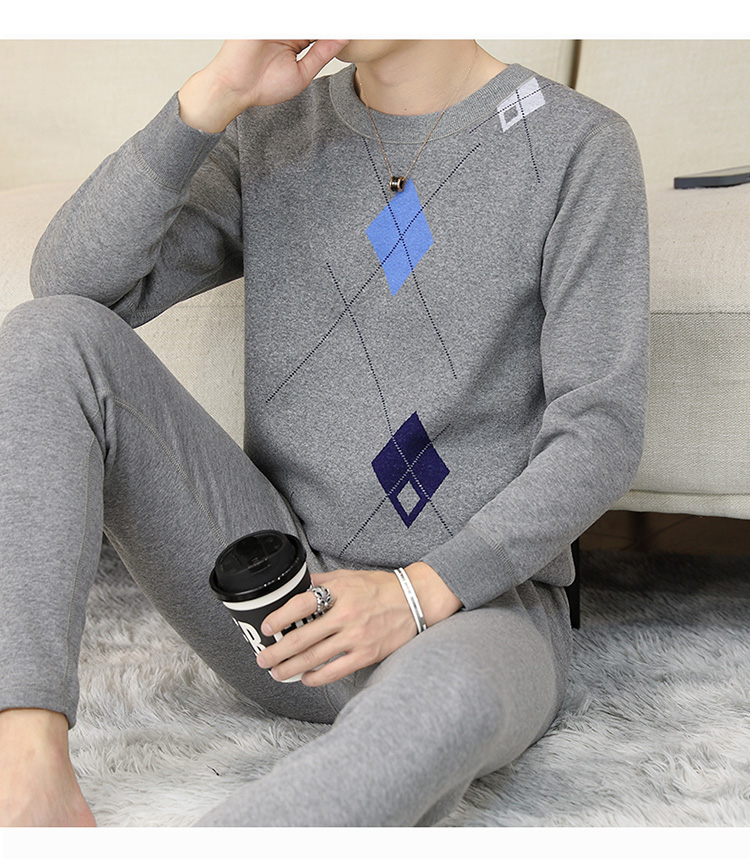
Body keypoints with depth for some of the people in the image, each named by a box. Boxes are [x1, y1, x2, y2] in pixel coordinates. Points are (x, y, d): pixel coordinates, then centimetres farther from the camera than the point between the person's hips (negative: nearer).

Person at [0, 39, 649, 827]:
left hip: (472, 605, -3)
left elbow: (601, 435, -9)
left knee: (441, 707, -40)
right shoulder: (270, 130, 8)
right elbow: (69, 281, -6)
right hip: (274, 599, 4)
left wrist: (419, 594, -20)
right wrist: (215, 93, -16)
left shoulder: (579, 145, -4)